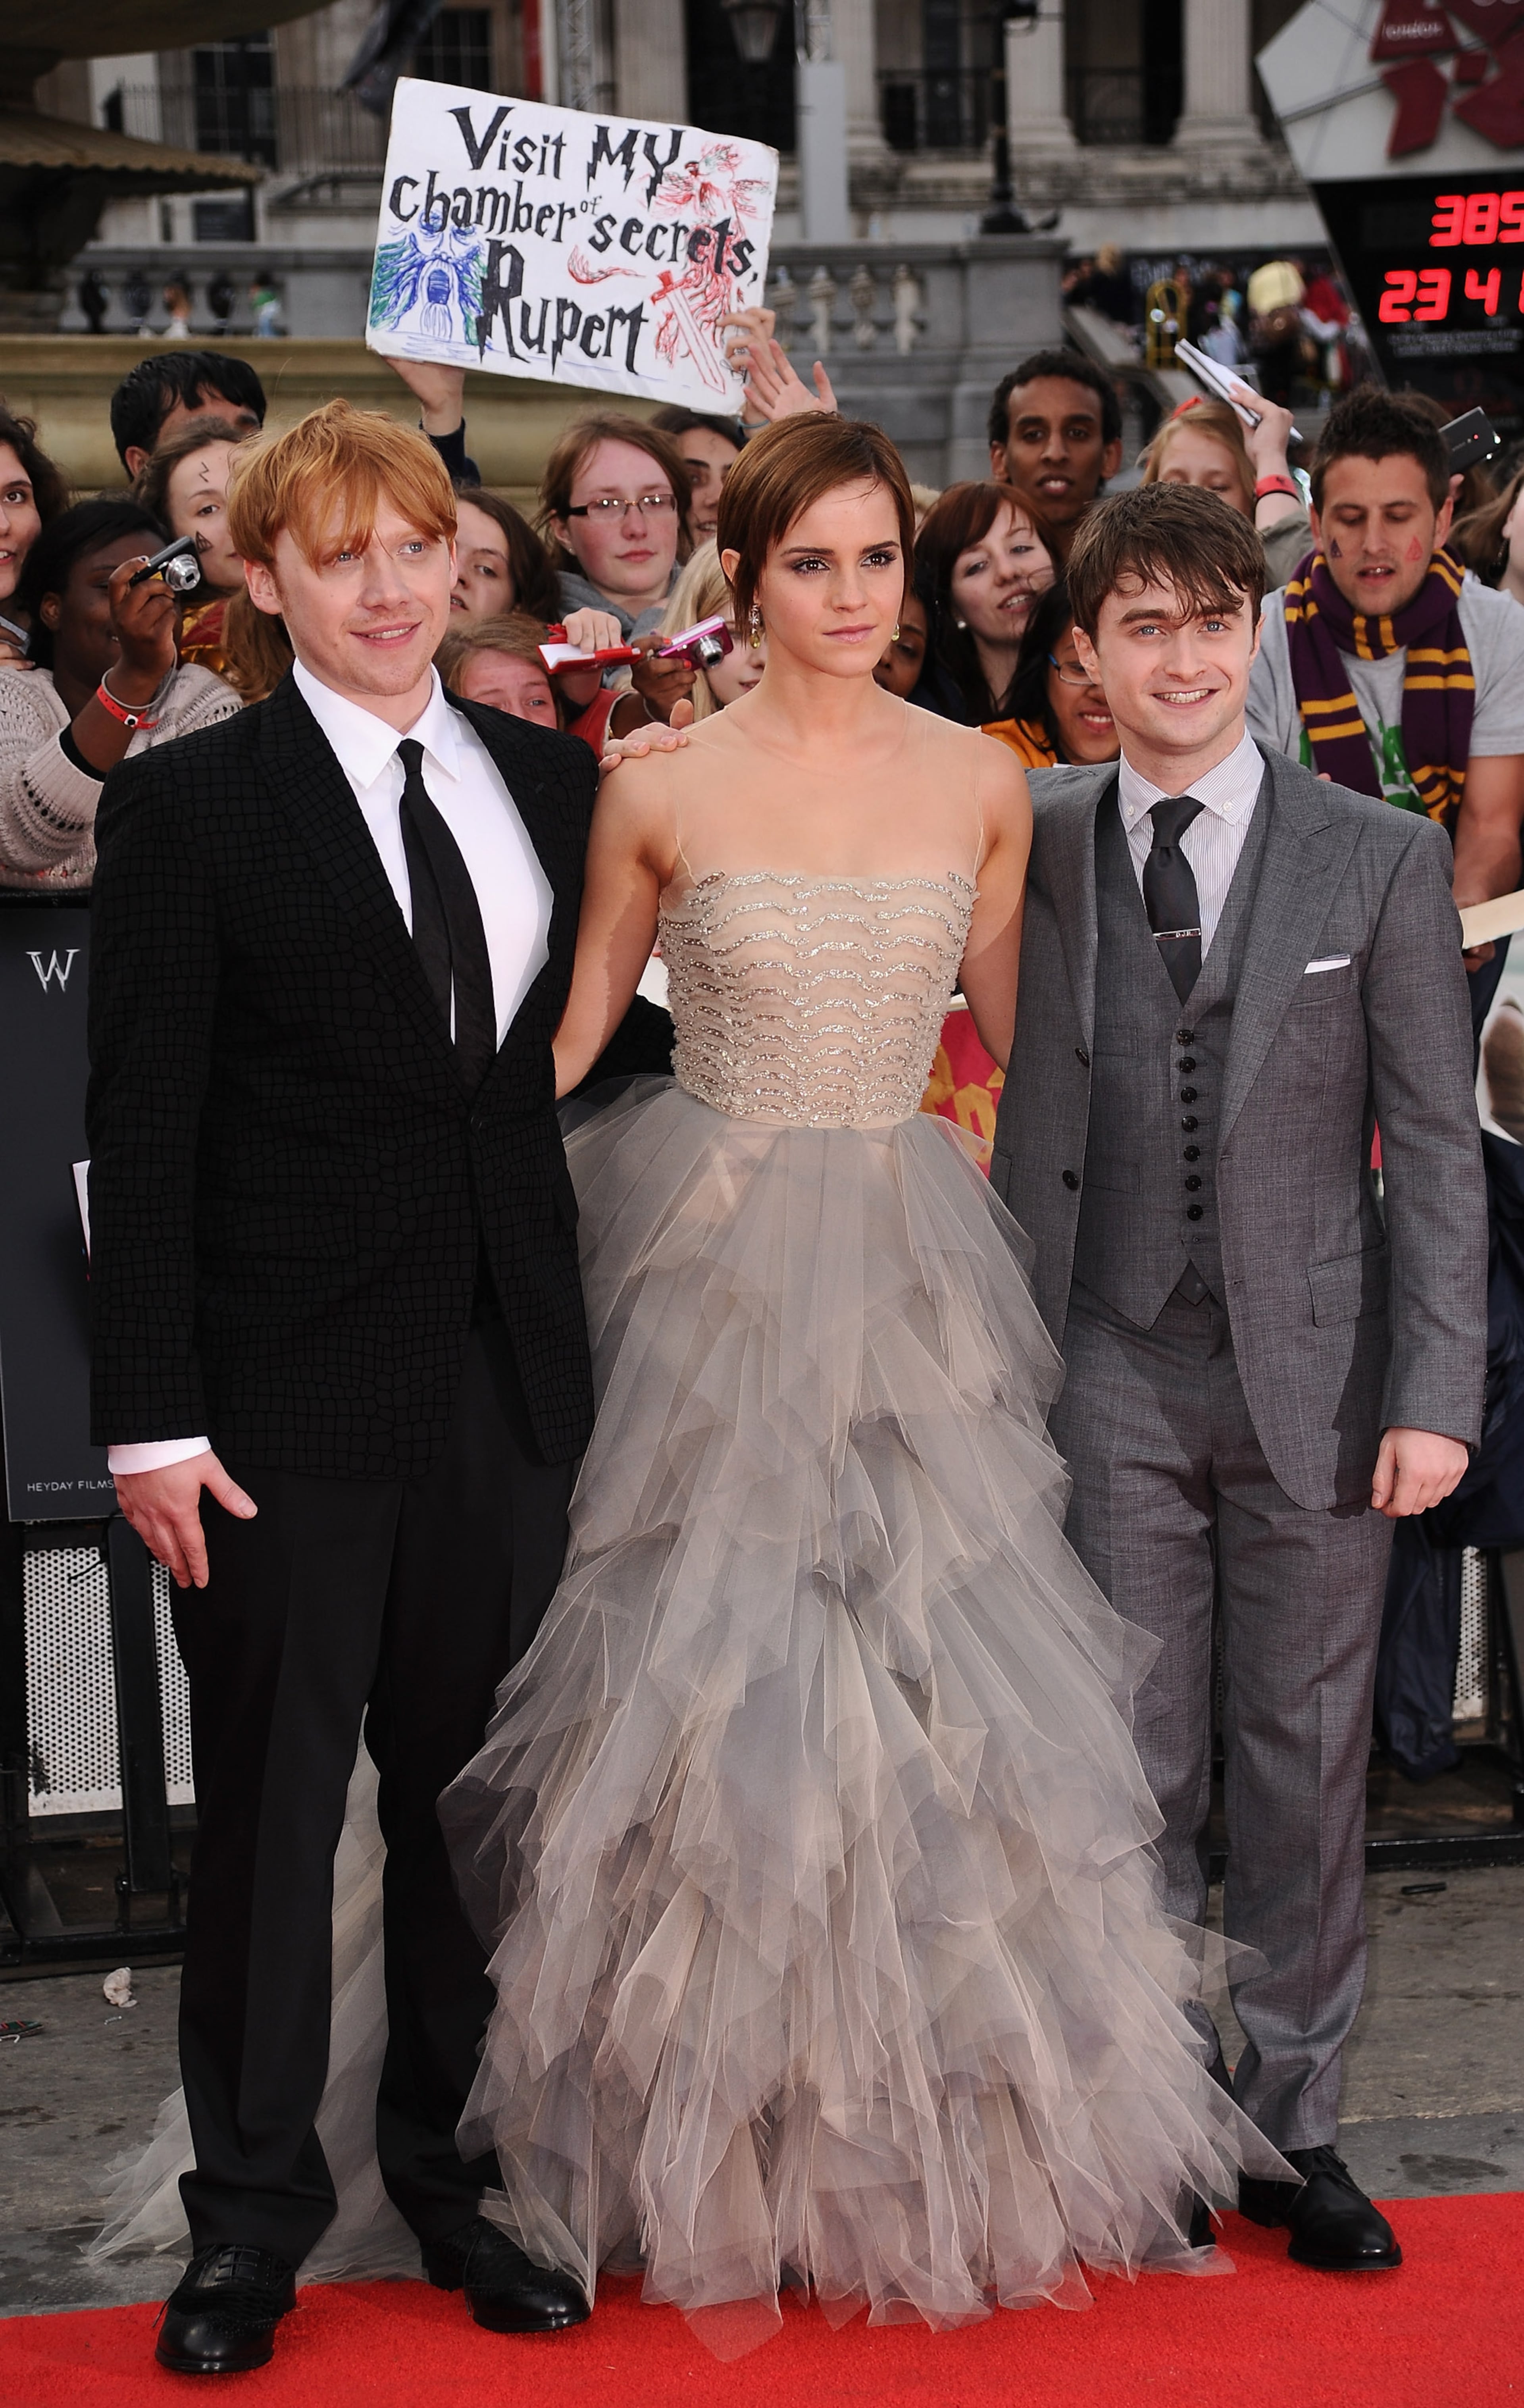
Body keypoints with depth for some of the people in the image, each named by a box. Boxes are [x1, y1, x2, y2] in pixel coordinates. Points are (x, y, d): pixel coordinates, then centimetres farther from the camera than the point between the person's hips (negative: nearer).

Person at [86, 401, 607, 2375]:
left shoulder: (548, 778, 9)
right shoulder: (188, 807, -4)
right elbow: (139, 1132, -7)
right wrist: (151, 1418, -11)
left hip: (508, 1375, 4)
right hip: (288, 1389, -4)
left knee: (473, 1786, 12)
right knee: (269, 1798, 6)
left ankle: (457, 2161, 28)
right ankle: (253, 2207, 20)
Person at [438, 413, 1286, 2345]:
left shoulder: (977, 782, 3)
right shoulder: (660, 786, -4)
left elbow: (1019, 1024, 14)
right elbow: (575, 1023, 5)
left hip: (910, 1260, 2)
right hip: (712, 1255, -2)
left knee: (935, 1675, 3)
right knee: (710, 1680, 1)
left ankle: (940, 2132, 20)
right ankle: (715, 2146, 17)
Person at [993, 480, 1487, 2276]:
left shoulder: (1382, 862, 0)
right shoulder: (1033, 843, 4)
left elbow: (1436, 1149, -1)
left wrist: (1435, 1392, -6)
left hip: (1314, 1369, -1)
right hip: (1113, 1371, 1)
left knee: (1305, 1768, 6)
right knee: (1136, 1770, 6)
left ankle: (1295, 2127, 18)